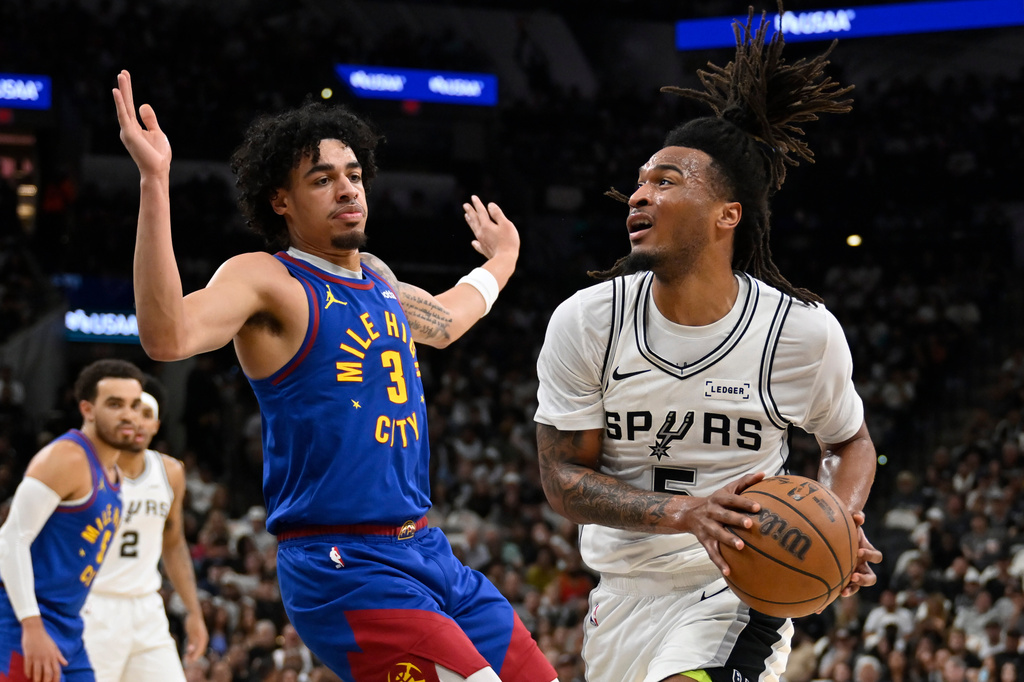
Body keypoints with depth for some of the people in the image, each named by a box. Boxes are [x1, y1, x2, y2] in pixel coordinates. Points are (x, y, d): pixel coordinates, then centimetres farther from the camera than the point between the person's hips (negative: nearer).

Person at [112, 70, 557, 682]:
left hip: (428, 554, 9)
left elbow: (441, 322, 40)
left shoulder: (377, 277, 16)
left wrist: (499, 263, 56)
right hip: (344, 566, -9)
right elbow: (167, 337, -29)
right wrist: (155, 183, -34)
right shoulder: (265, 280, -8)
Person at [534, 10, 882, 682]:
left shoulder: (803, 330, -10)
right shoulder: (584, 323, -9)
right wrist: (685, 512, -24)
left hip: (735, 591, -3)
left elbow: (850, 440, 9)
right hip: (624, 592, 4)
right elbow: (563, 476, -8)